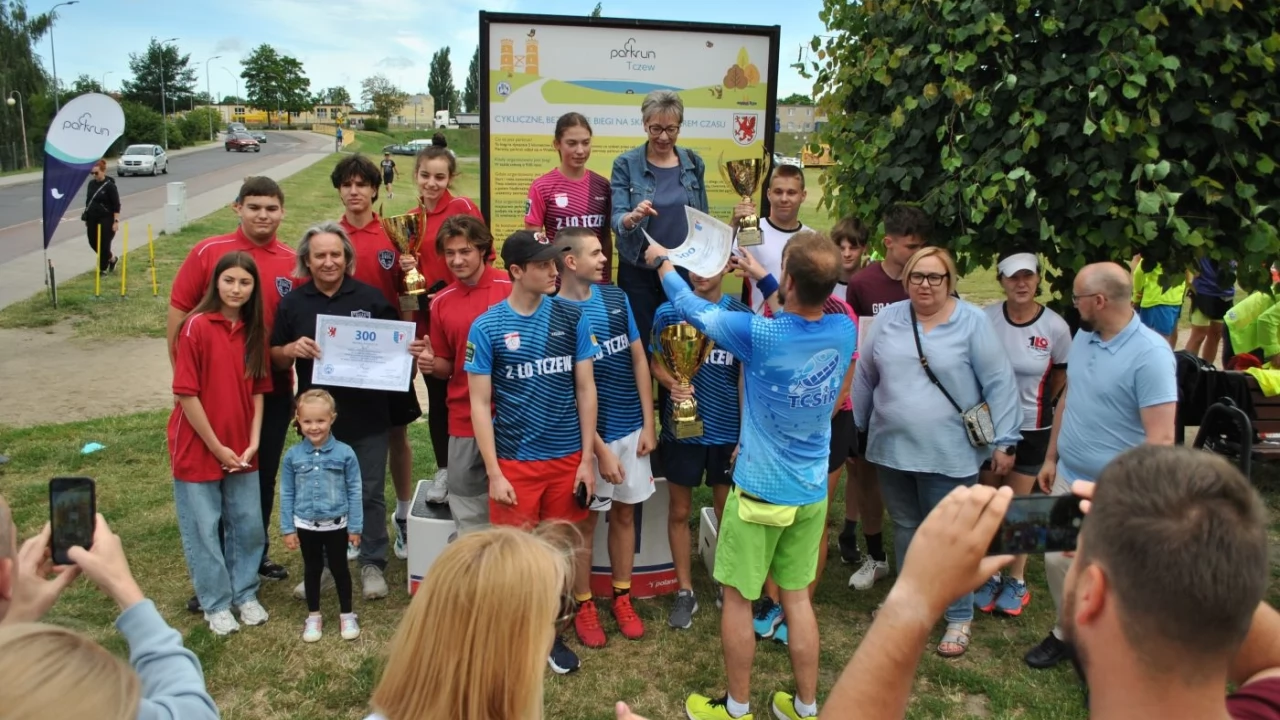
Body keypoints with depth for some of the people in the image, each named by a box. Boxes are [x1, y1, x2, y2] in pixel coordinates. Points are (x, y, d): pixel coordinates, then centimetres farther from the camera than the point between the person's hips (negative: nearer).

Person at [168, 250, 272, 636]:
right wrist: (216, 446, -13)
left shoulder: (254, 331, 3)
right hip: (198, 448, -5)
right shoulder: (198, 326, -14)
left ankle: (245, 594, 31)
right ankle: (216, 603, 24)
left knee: (248, 525, 12)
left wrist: (253, 441, -4)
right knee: (204, 529, 8)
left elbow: (257, 390, 7)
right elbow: (186, 393, -15)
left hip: (241, 451, 5)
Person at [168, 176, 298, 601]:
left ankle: (255, 556, 33)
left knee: (263, 476, 15)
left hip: (273, 390, 3)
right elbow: (177, 314, -3)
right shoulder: (207, 252, -6)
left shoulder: (293, 263, 0)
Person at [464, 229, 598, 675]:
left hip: (567, 457, 2)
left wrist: (587, 458, -1)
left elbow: (585, 389, 2)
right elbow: (480, 404, -5)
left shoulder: (571, 318, -1)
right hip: (515, 462, -2)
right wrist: (494, 473, -9)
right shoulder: (487, 327, -7)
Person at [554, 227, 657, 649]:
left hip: (631, 427, 5)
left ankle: (622, 598, 30)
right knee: (586, 520, 9)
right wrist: (600, 448, -14)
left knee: (624, 513, 15)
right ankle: (584, 607, 23)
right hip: (590, 433, -5)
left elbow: (639, 360, 6)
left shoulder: (616, 298, 1)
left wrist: (648, 423, 1)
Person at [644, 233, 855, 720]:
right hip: (812, 493, 5)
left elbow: (693, 308, -7)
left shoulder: (759, 335, -24)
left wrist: (663, 261, 10)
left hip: (760, 492, -5)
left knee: (737, 598, 12)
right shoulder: (844, 330, -9)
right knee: (797, 596, 17)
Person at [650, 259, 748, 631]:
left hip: (728, 431, 0)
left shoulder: (741, 315, -6)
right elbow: (656, 363, 6)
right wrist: (671, 384, -17)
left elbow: (746, 379, -3)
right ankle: (685, 591, 25)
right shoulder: (668, 312, -5)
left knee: (727, 512, 13)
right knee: (679, 511, 10)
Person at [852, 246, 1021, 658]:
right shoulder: (888, 319, 4)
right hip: (892, 449, 4)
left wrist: (1004, 441, -8)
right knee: (905, 529, 17)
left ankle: (959, 619, 19)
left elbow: (998, 383, -6)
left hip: (949, 454, -4)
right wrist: (855, 427, 15)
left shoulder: (972, 322, -7)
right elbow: (864, 377, 12)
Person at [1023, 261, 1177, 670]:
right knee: (1057, 561, 17)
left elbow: (1161, 439, -23)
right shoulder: (1082, 337, 3)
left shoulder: (1150, 353, -21)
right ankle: (1068, 633, 39)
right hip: (1068, 478, 7)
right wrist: (1050, 458, 15)